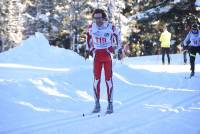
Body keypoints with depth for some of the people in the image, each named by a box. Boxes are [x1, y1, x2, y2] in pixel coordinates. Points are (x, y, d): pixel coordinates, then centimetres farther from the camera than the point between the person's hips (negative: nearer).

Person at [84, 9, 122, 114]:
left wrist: (119, 51, 9)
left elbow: (117, 36, 7)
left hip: (107, 55, -2)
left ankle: (110, 104, 4)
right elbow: (88, 37, 16)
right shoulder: (91, 27, -3)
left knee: (108, 79, -3)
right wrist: (87, 50, 19)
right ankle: (97, 104, 8)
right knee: (96, 79, 1)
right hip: (97, 56, 2)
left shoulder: (111, 27, -10)